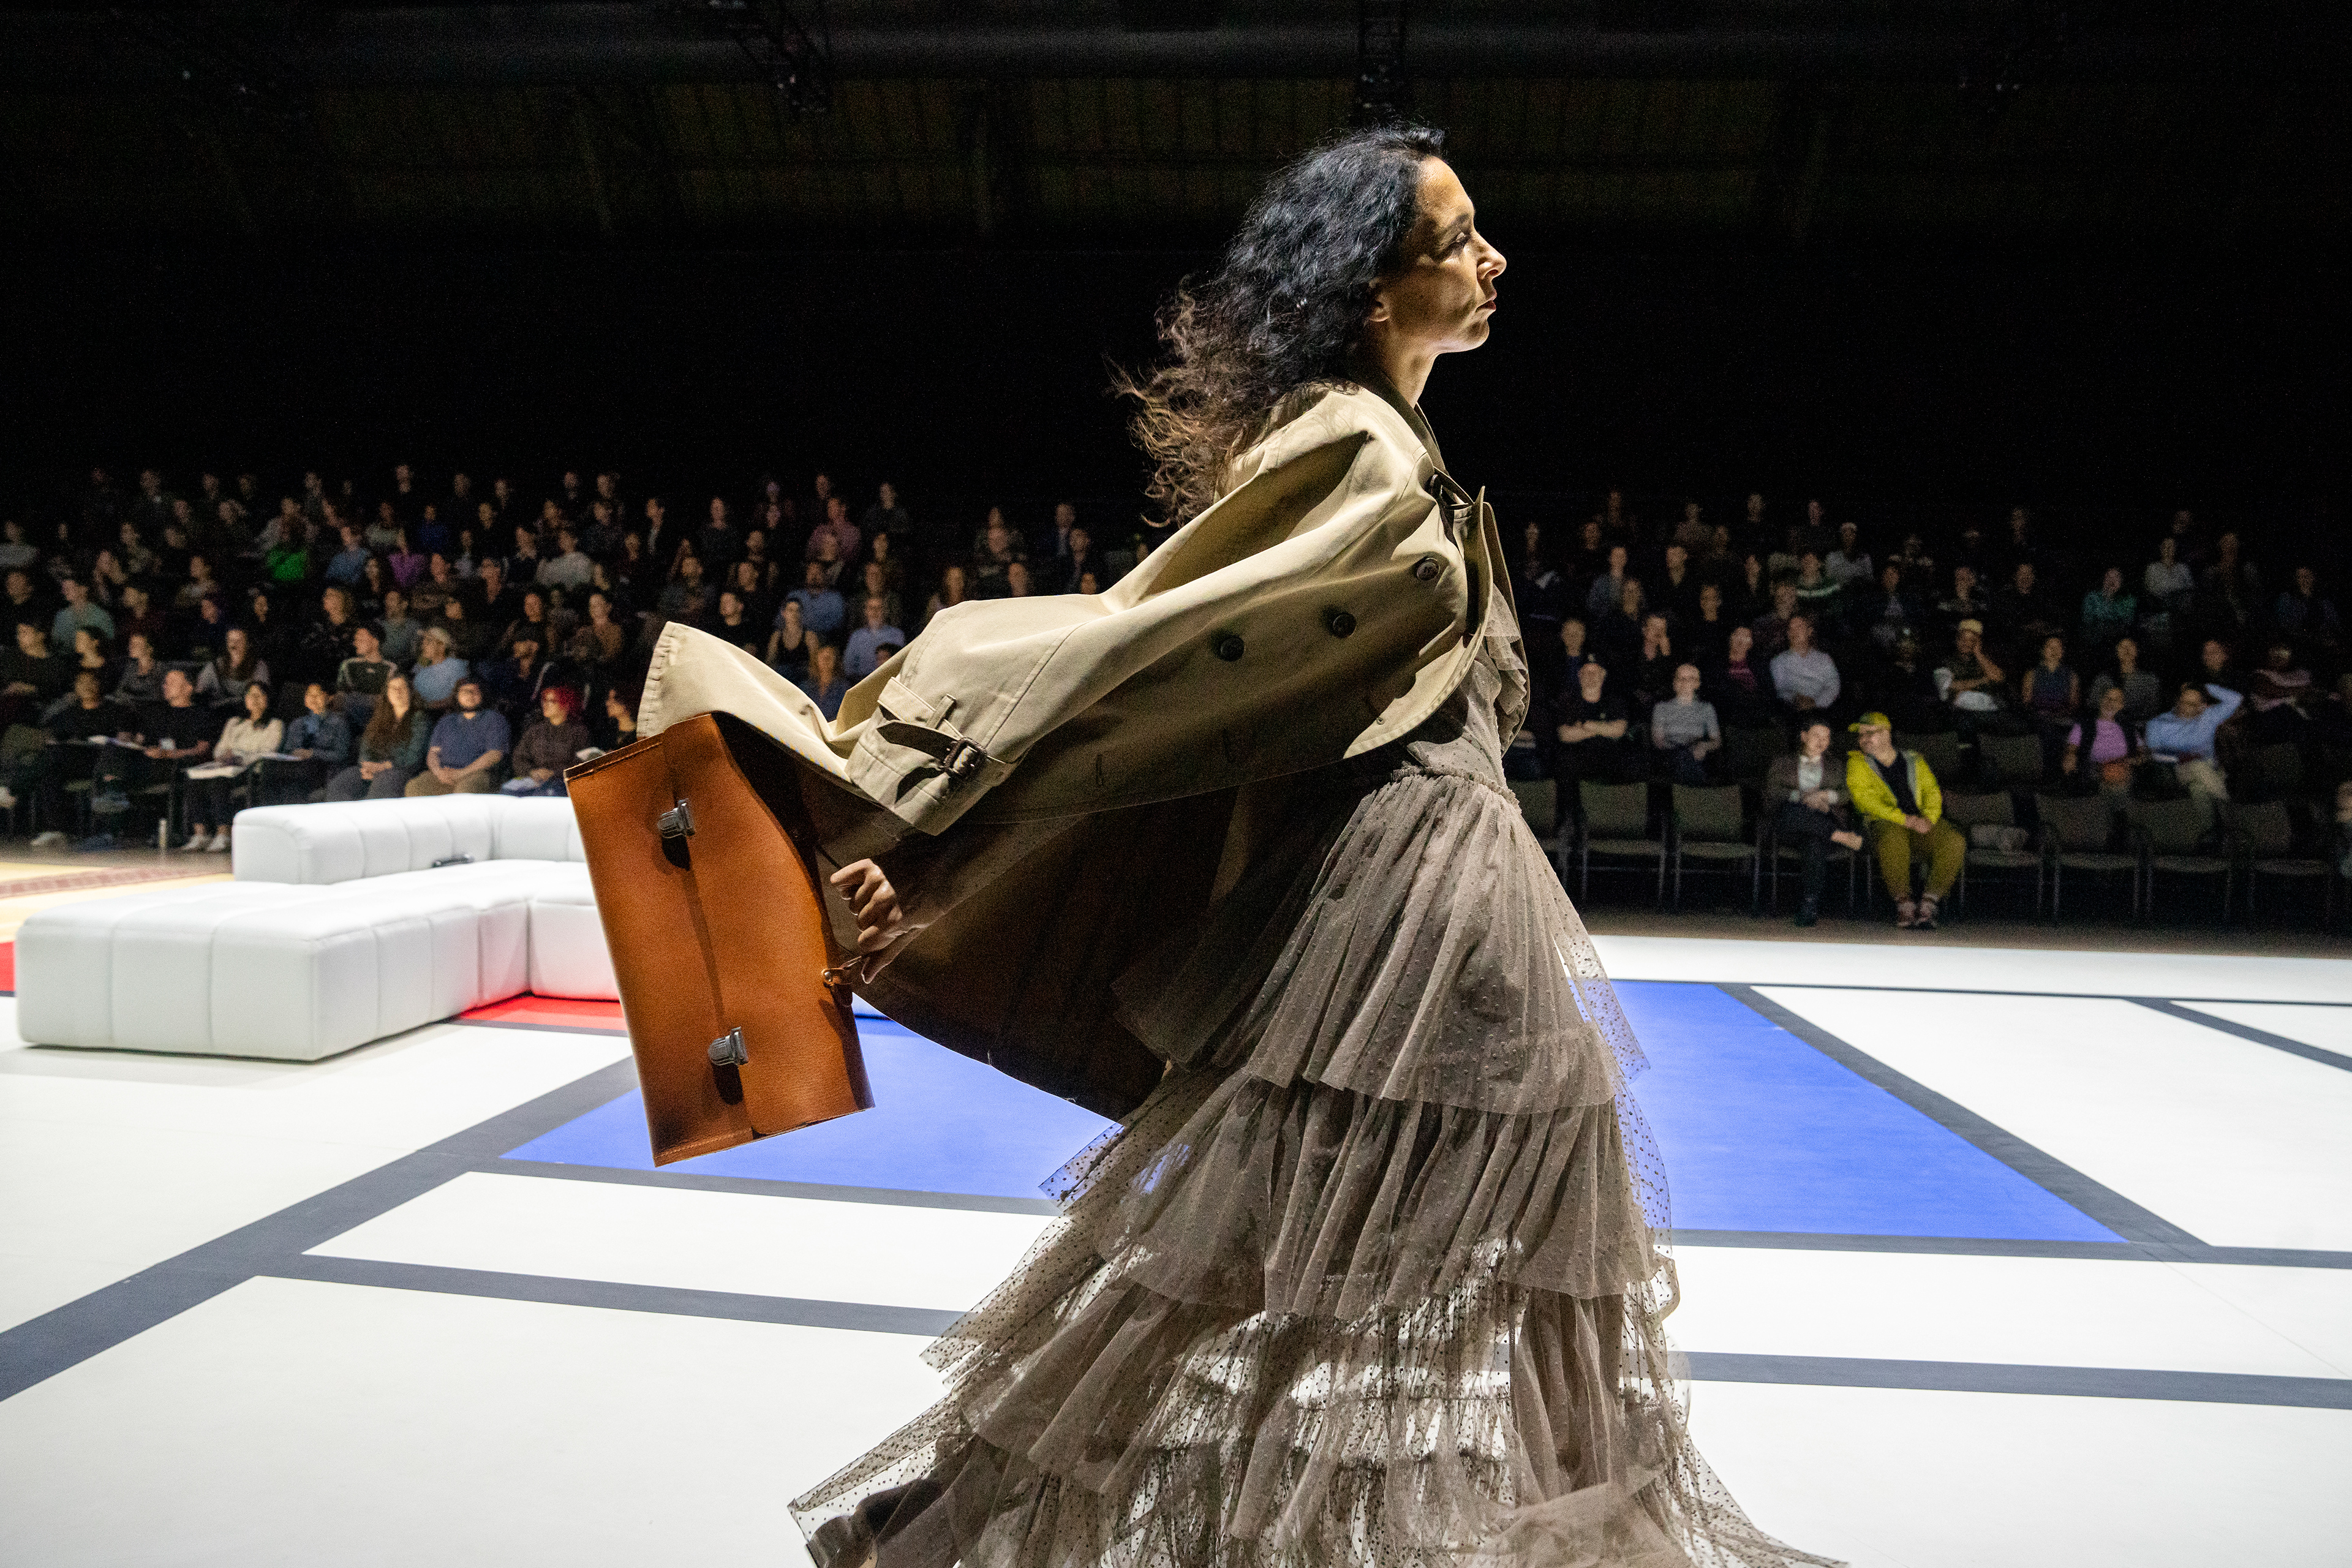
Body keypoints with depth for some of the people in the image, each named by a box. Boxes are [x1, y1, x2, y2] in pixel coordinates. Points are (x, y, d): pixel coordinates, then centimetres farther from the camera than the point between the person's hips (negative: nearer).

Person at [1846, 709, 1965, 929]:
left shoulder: (1914, 761, 23)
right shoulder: (1857, 763, 11)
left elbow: (1933, 792, 14)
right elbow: (1864, 800, -4)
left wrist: (1928, 818, -9)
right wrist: (1905, 819, -15)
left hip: (1922, 822, 3)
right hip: (1885, 822, -3)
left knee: (1955, 841, -27)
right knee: (1893, 839, -40)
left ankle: (1928, 903, -24)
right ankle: (1903, 903, -26)